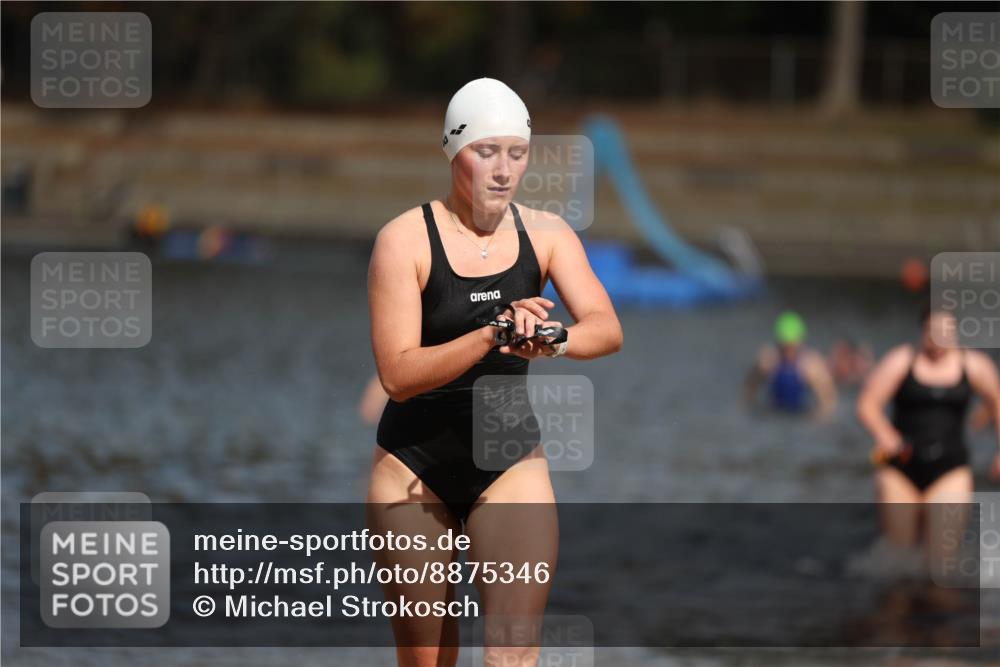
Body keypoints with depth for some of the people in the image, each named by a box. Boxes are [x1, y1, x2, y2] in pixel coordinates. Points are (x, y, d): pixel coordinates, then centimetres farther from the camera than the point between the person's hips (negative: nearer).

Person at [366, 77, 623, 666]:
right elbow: (397, 374, -20)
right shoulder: (406, 239, -11)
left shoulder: (546, 234, -1)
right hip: (415, 464, -2)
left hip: (512, 459, 2)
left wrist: (555, 340, -39)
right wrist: (492, 335, -34)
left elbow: (608, 329, -16)